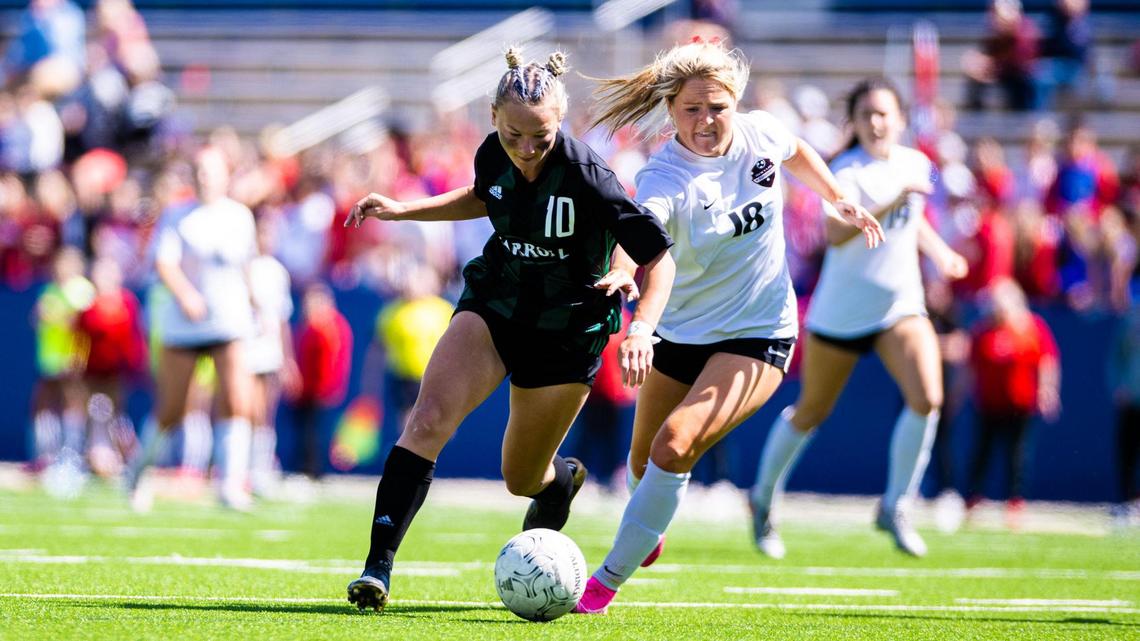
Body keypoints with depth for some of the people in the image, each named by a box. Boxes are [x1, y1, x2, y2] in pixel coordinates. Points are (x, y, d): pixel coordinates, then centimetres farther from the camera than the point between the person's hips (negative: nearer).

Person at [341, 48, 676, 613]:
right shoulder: (493, 156, -10)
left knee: (522, 478, 10)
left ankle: (562, 479, 50)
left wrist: (642, 328, -34)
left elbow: (658, 254, -19)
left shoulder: (586, 177, -26)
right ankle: (378, 565, -22)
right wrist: (402, 210, 7)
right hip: (494, 305, 3)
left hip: (567, 330, -3)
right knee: (428, 420, -21)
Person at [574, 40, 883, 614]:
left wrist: (840, 200, 12)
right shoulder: (664, 180, -24)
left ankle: (607, 582, -11)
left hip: (758, 335, -1)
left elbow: (796, 153, 15)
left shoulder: (761, 135, -12)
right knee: (644, 462, 17)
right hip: (679, 333, 1)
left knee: (675, 446, -22)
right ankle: (647, 533, 54)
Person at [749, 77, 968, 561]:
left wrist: (938, 249, 12)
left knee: (927, 398, -19)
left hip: (900, 306, 4)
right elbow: (835, 233, -35)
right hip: (840, 311, -4)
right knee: (811, 412, 11)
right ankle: (763, 499, 35)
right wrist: (897, 199, -41)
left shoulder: (915, 163, 3)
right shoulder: (847, 172, -17)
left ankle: (895, 507, -4)